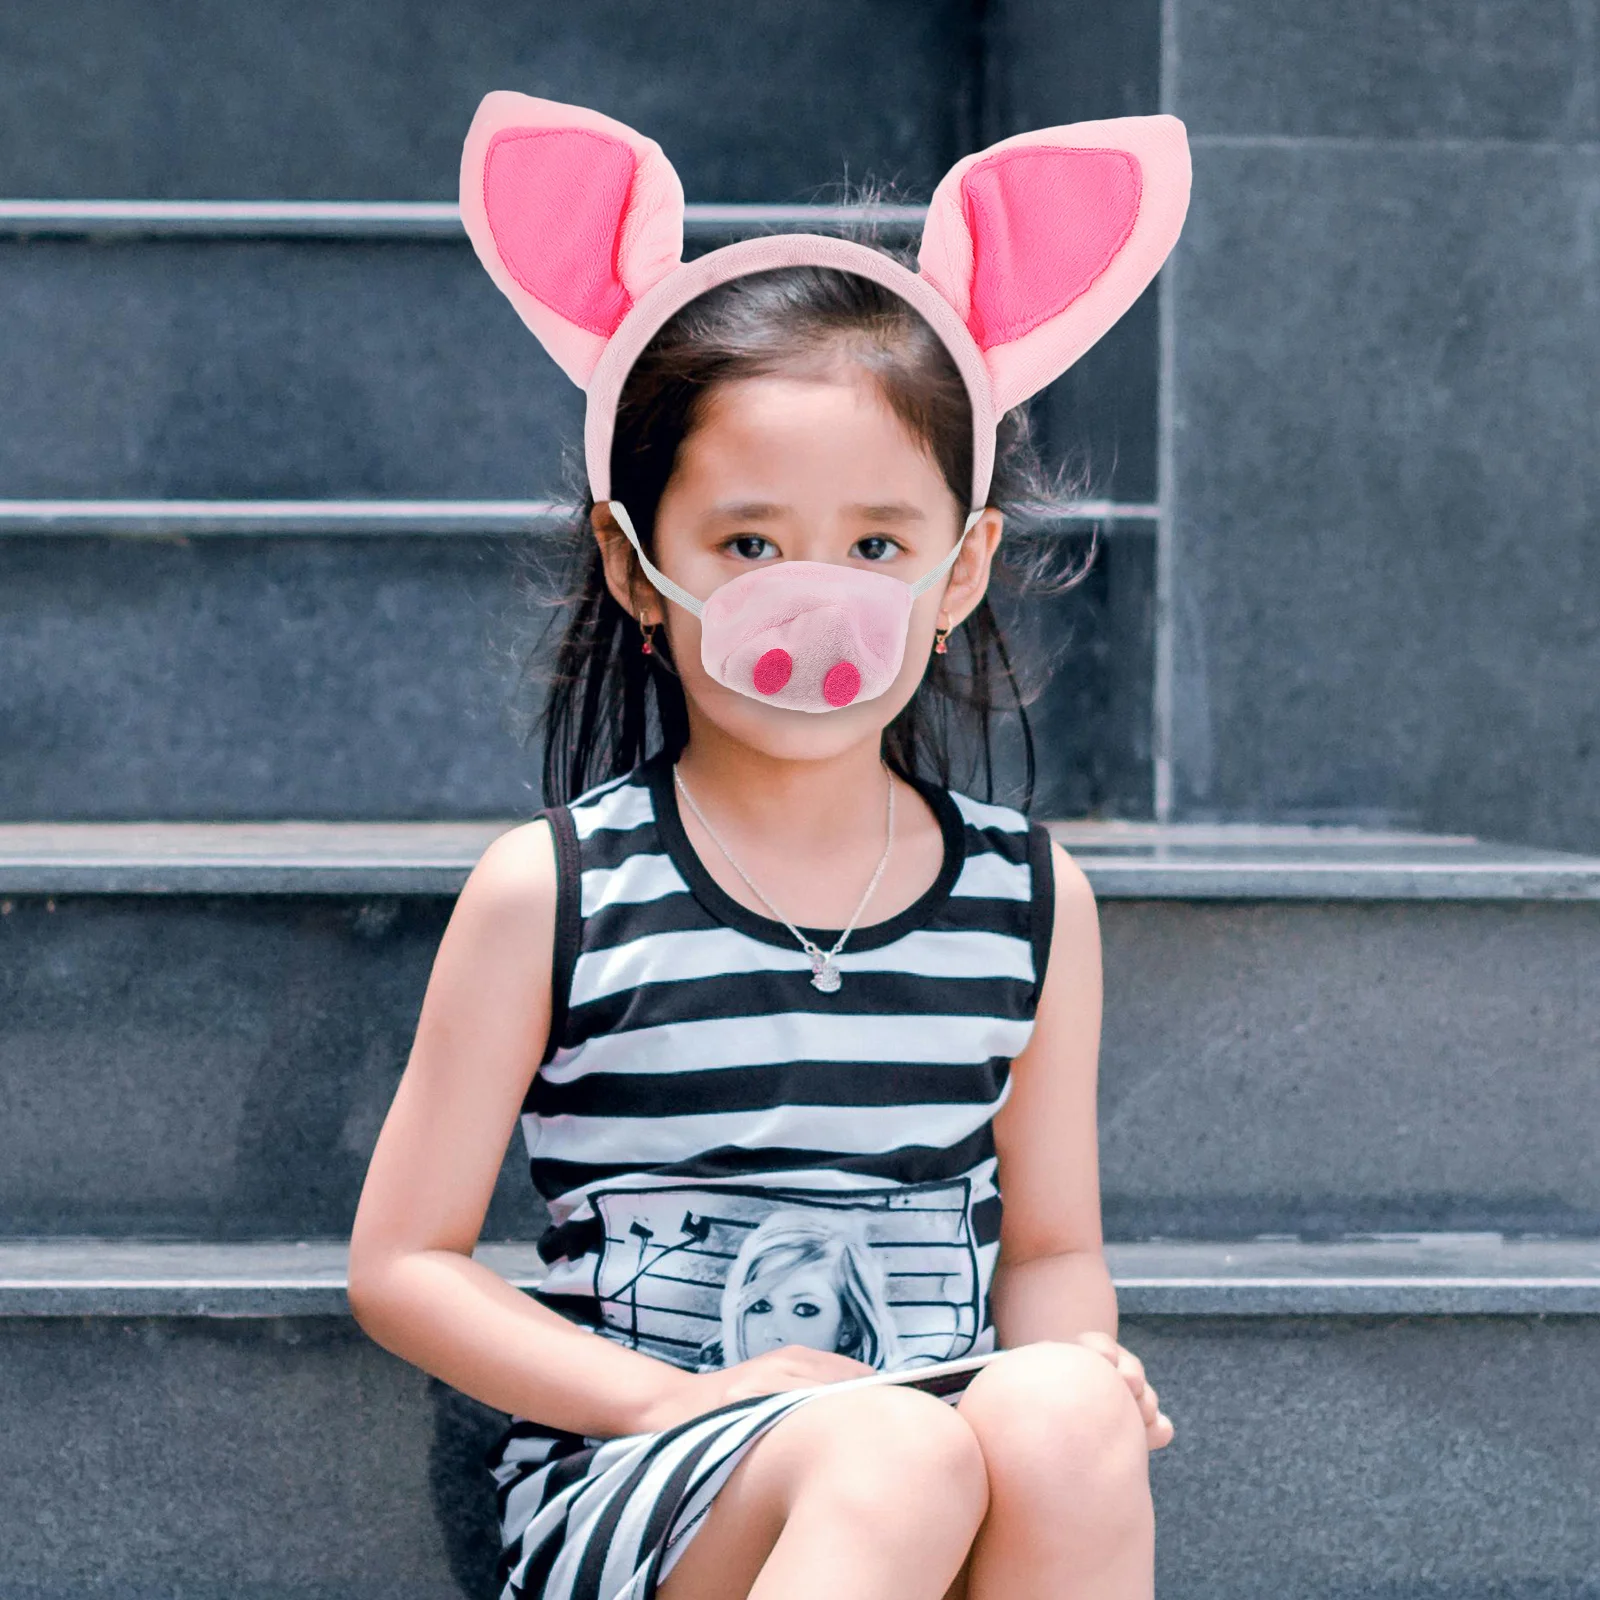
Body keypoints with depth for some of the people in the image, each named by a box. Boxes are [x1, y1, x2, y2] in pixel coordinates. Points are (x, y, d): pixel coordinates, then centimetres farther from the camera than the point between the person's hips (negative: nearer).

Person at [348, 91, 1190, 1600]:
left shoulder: (1030, 898, 10)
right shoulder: (551, 893, 0)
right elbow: (403, 1261, 2)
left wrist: (1073, 1359, -5)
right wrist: (684, 1404, -11)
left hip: (940, 1450, 4)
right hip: (613, 1473, -3)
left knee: (1061, 1421, -32)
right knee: (897, 1460, -36)